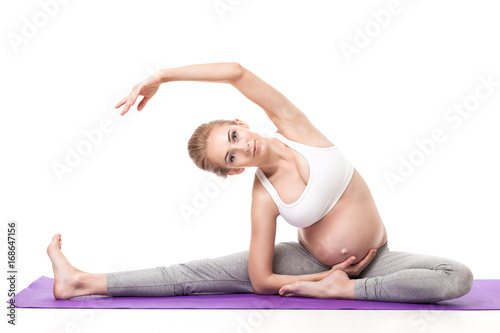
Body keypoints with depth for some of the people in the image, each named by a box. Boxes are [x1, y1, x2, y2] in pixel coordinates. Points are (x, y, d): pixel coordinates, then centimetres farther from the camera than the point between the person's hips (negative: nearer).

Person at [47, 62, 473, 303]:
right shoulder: (264, 197, -16)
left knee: (458, 277, -24)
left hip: (374, 260, 1)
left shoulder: (295, 128, -16)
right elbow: (261, 281, -14)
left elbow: (237, 73, -28)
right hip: (311, 262, -1)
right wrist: (325, 278, -15)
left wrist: (159, 76, -24)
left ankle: (345, 290, -22)